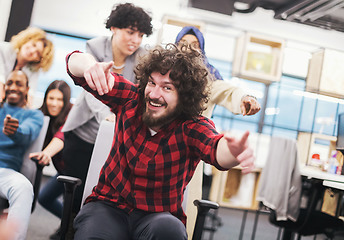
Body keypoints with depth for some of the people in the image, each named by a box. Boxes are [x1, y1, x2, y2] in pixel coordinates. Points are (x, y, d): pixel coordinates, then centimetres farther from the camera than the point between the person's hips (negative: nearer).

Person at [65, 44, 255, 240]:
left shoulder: (193, 127, -11)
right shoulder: (132, 99, -5)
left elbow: (216, 148, -35)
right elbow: (75, 62, -5)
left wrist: (233, 152, -60)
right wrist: (91, 66, -30)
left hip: (158, 216, -1)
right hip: (108, 205, 1)